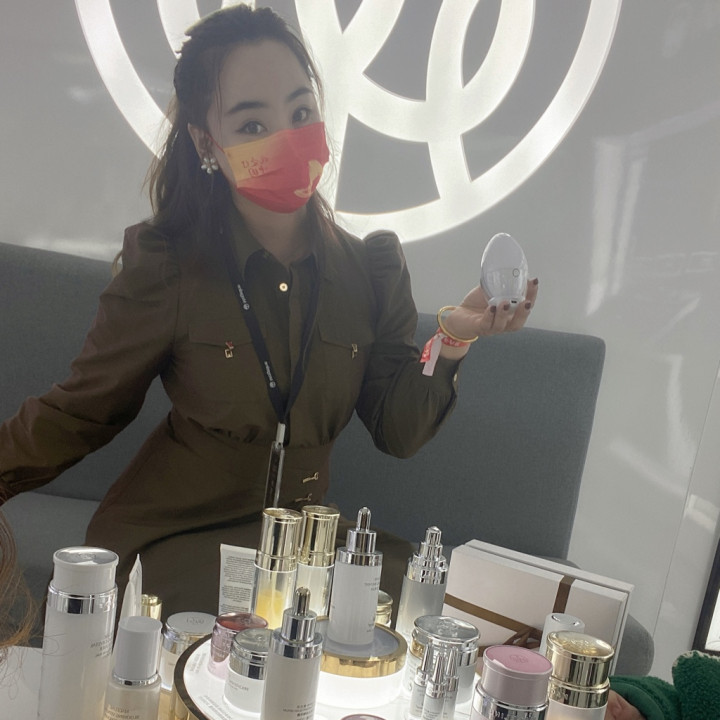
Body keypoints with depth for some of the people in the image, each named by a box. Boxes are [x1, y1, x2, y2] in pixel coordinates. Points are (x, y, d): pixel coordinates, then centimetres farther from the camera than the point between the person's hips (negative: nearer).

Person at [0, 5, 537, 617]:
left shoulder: (373, 268, -3)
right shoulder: (166, 265, -11)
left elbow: (396, 433, -3)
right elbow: (81, 413, -3)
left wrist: (451, 340, -16)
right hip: (176, 538, -3)